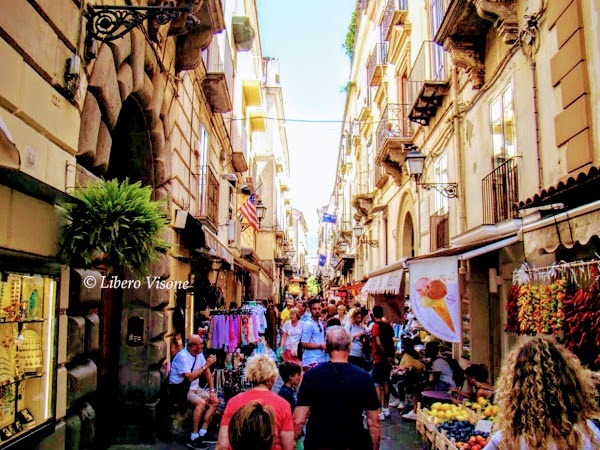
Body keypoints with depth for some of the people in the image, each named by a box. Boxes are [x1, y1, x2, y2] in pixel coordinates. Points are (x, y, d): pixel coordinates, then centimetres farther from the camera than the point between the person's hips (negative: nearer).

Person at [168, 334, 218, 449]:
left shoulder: (199, 354, 2)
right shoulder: (182, 356, -21)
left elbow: (207, 373, 6)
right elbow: (190, 377, -29)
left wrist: (212, 391, -2)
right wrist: (206, 365, -27)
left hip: (194, 388, 8)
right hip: (180, 389, -8)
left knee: (214, 401, -6)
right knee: (201, 402, -30)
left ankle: (203, 433, 0)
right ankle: (194, 438, -20)